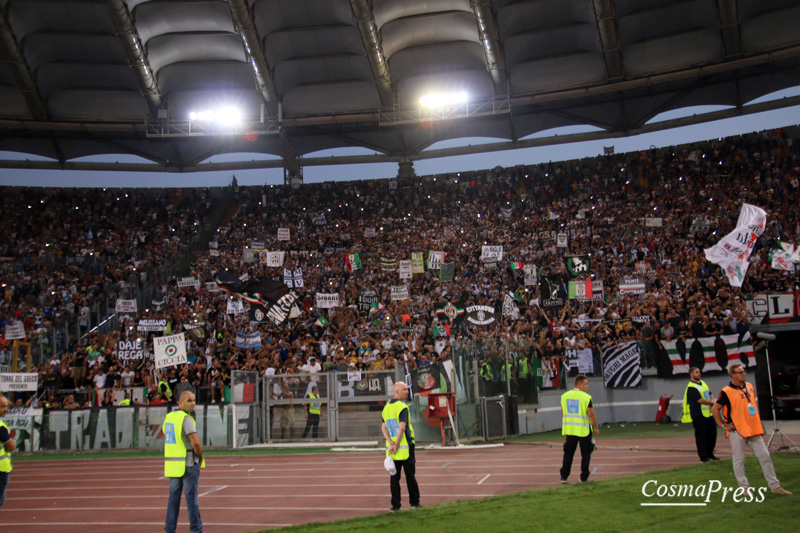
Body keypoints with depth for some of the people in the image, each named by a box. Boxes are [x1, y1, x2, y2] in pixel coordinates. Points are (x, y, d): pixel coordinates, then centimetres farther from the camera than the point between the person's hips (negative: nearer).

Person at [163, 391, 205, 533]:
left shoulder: (168, 417, 11)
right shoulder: (186, 418, -15)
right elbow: (196, 443, -21)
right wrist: (200, 457, -4)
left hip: (172, 463, 7)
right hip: (188, 463, -7)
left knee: (173, 497, 12)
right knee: (192, 497, 0)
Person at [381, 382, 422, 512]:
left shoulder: (386, 407, 11)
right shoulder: (402, 407, -12)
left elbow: (383, 428, 6)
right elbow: (402, 428, -20)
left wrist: (391, 443, -4)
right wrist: (396, 445, -15)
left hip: (391, 449, 6)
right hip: (405, 447, -6)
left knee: (394, 476, 7)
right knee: (410, 476, 5)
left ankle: (395, 505, 7)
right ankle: (414, 502, 13)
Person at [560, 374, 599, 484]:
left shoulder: (564, 396, 4)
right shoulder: (586, 397, -13)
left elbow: (563, 413, 10)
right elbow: (591, 414, -12)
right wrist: (596, 428, 0)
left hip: (570, 429, 5)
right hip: (584, 430, -5)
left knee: (568, 454, 12)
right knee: (585, 454, 9)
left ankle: (564, 476, 10)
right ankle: (584, 477, 10)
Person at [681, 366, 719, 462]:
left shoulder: (703, 383, 16)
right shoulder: (691, 387, -13)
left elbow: (710, 395, 16)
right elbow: (700, 400, -21)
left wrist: (712, 404, -4)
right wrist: (712, 403, -8)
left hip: (708, 413, 9)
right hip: (699, 415, -9)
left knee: (712, 433, 13)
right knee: (701, 435, -4)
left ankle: (710, 453, 26)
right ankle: (703, 456, 3)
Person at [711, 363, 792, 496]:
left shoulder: (749, 386, 10)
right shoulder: (726, 392, -11)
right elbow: (715, 409, -6)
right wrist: (723, 425, -7)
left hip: (753, 429, 6)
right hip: (737, 430, -6)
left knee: (765, 456, 7)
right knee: (739, 460, 0)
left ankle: (775, 486, 15)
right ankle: (745, 487, 12)